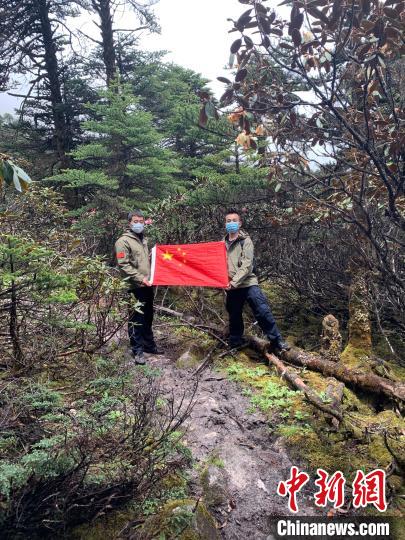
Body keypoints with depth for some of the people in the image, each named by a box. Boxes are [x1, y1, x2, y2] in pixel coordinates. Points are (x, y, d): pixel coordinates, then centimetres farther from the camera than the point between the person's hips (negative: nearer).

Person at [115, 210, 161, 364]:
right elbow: (124, 265, -15)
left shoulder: (143, 240, 17)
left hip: (147, 286, 8)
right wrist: (140, 278, -20)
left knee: (148, 318, 16)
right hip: (134, 287, -8)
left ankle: (149, 345, 29)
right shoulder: (123, 241, -8)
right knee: (136, 319, -2)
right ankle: (137, 351, 7)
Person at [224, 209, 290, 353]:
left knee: (263, 312, -12)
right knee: (234, 316, 14)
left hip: (248, 284, -4)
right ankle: (235, 344, 32)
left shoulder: (246, 240, -2)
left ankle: (277, 341, -1)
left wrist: (234, 282, -20)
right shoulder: (223, 243, 11)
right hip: (231, 287, 4)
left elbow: (247, 265, -13)